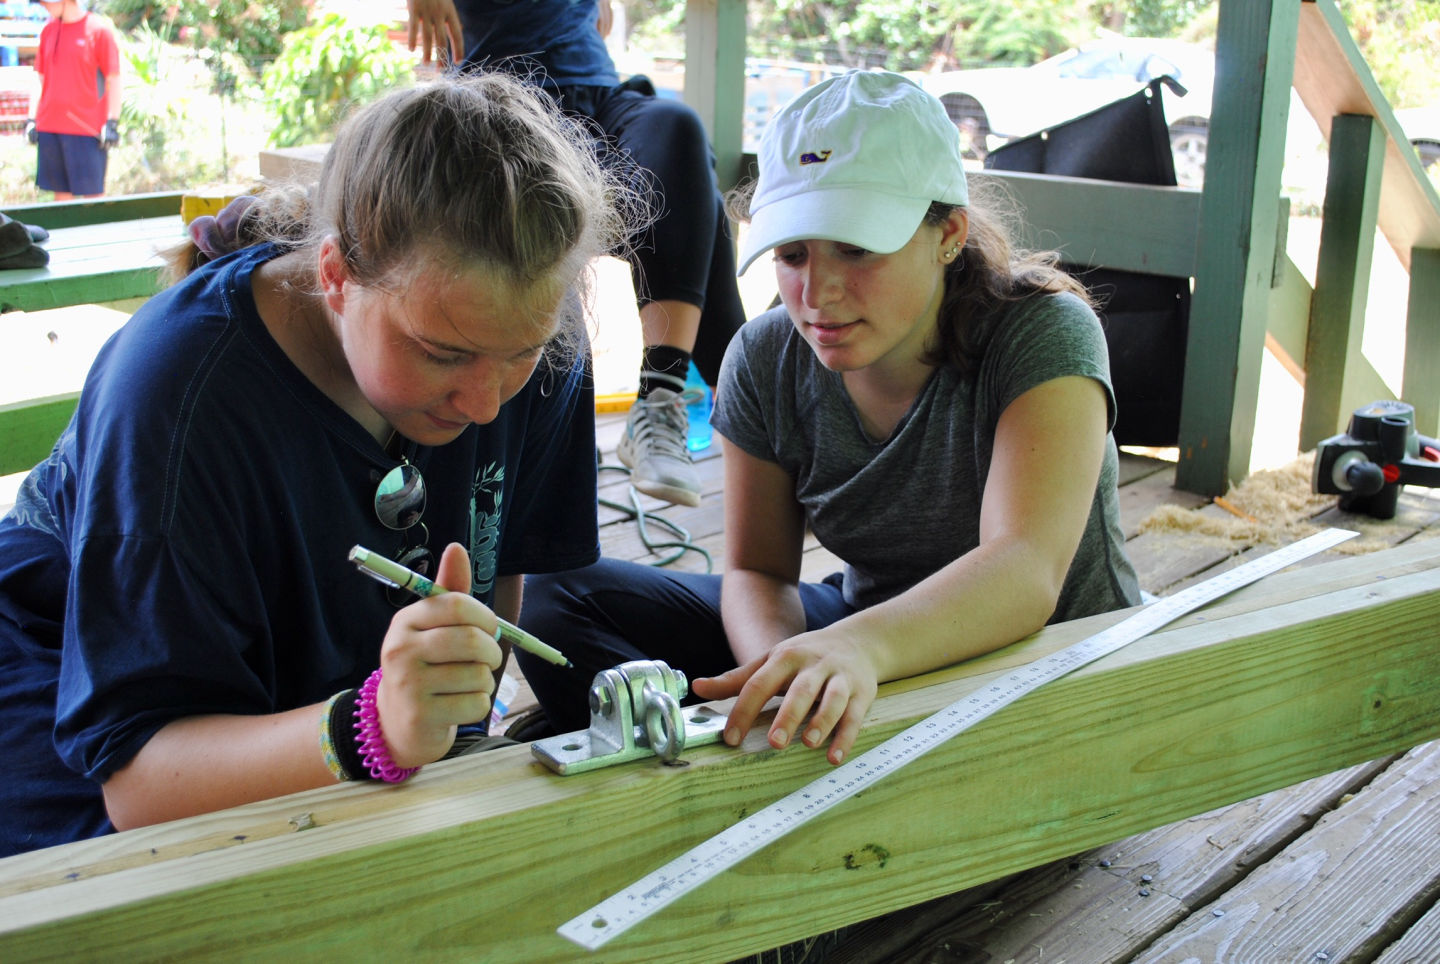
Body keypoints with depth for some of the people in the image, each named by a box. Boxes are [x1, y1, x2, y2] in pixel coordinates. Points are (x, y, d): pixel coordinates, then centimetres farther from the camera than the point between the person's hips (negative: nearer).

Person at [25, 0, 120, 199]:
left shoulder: (98, 29, -5)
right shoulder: (48, 31, 12)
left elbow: (113, 80, -5)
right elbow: (41, 80, 17)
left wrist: (112, 123, -10)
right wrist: (32, 118, 10)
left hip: (87, 129, -5)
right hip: (48, 127, 5)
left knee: (92, 194, -3)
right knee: (60, 193, 8)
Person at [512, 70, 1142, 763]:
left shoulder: (1045, 334, -22)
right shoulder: (766, 361, -8)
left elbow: (1026, 571, -36)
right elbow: (757, 571, -3)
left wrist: (857, 649, -56)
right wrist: (784, 667, -28)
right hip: (872, 634, 5)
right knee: (559, 597, -7)